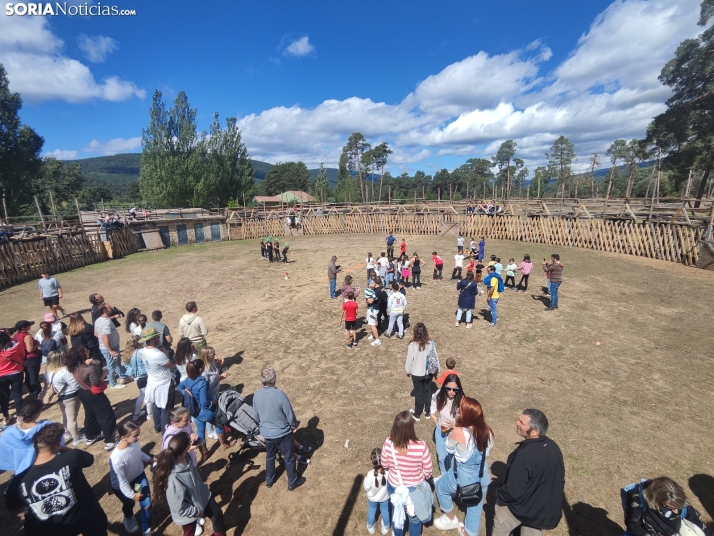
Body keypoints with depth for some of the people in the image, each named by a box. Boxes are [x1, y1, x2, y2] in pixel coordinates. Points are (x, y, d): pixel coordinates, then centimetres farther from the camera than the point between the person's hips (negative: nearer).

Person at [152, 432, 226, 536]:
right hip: (189, 513, -6)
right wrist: (197, 511, -14)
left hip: (201, 496, 6)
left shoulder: (185, 457, -23)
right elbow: (179, 508, -27)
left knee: (217, 514, 26)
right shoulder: (174, 478, -41)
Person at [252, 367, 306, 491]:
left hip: (266, 433, 5)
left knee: (270, 457, 28)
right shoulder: (280, 394, -29)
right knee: (289, 458, 17)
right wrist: (294, 426, 2)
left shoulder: (256, 395, -13)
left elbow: (256, 416, 3)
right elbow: (290, 414, -18)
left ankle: (269, 480, 45)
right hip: (282, 433, -5)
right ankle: (292, 482, 33)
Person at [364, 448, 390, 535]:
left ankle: (370, 527, 54)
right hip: (384, 497, 1)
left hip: (372, 498, -1)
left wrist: (364, 480, -7)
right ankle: (385, 528, 54)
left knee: (371, 511, 29)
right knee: (385, 511, 30)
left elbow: (366, 488, -23)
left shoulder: (370, 475, -40)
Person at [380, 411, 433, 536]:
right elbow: (428, 470, -16)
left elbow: (384, 465, -7)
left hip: (394, 487, 2)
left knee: (397, 514, 32)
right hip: (415, 489, -2)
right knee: (414, 517, 29)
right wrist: (425, 478, 7)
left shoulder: (388, 444, -27)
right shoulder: (421, 446, -33)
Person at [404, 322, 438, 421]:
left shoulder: (412, 345, -25)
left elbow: (409, 361, -14)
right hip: (428, 372, 3)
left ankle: (417, 414, 35)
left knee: (418, 394, 16)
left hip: (417, 374, -3)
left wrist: (408, 371, 4)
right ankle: (427, 412, 39)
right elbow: (435, 357, -4)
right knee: (427, 392, 22)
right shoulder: (431, 343, -16)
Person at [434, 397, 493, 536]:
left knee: (440, 488, 27)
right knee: (475, 506, 28)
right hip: (482, 476, 4)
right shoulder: (487, 430, -17)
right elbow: (487, 448, 4)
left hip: (462, 476, -4)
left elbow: (449, 449, -12)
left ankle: (450, 519, 45)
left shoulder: (458, 432, -32)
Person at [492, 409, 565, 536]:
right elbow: (560, 477, 5)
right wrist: (551, 496, 21)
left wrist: (499, 495, -11)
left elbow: (513, 492, -31)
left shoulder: (524, 455, -36)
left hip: (522, 507, -7)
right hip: (547, 507, 7)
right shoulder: (552, 446, -11)